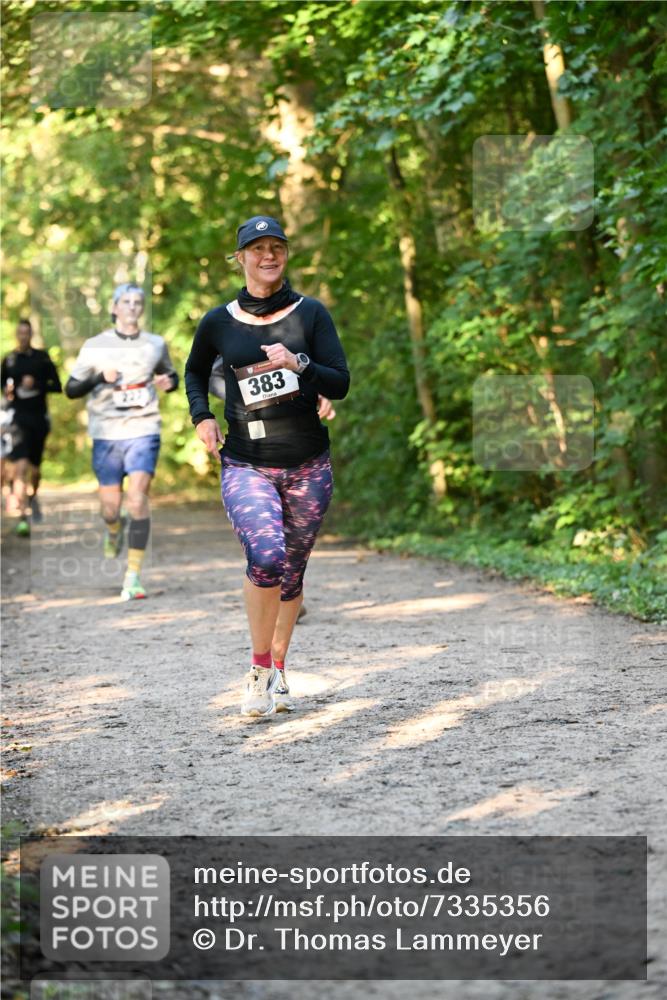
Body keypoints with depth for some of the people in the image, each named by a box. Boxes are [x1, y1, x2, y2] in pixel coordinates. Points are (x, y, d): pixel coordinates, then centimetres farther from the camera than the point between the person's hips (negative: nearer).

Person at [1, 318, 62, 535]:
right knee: (20, 466, -17)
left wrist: (37, 385, -13)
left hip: (39, 417, 2)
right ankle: (22, 518, -21)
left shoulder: (42, 358, 3)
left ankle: (33, 497, 47)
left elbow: (57, 386, 2)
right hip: (18, 417, -2)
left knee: (35, 467, 14)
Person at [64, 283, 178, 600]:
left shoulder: (156, 345, 7)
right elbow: (71, 389, 2)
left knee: (138, 499, -16)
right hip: (106, 433, 0)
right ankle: (114, 528, 46)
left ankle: (133, 576, -12)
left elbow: (171, 376, 24)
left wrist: (169, 382, -1)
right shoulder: (95, 346, 3)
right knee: (110, 506, 6)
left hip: (143, 431, 0)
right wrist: (100, 377, -16)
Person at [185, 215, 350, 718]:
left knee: (292, 571, 8)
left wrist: (298, 364, -21)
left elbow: (340, 384, -5)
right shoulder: (219, 322, 3)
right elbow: (196, 370, 23)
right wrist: (202, 416, 7)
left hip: (307, 465, 1)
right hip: (245, 464, -1)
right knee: (267, 553, -24)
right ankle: (260, 669, -8)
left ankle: (278, 672, 28)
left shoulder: (311, 313, 1)